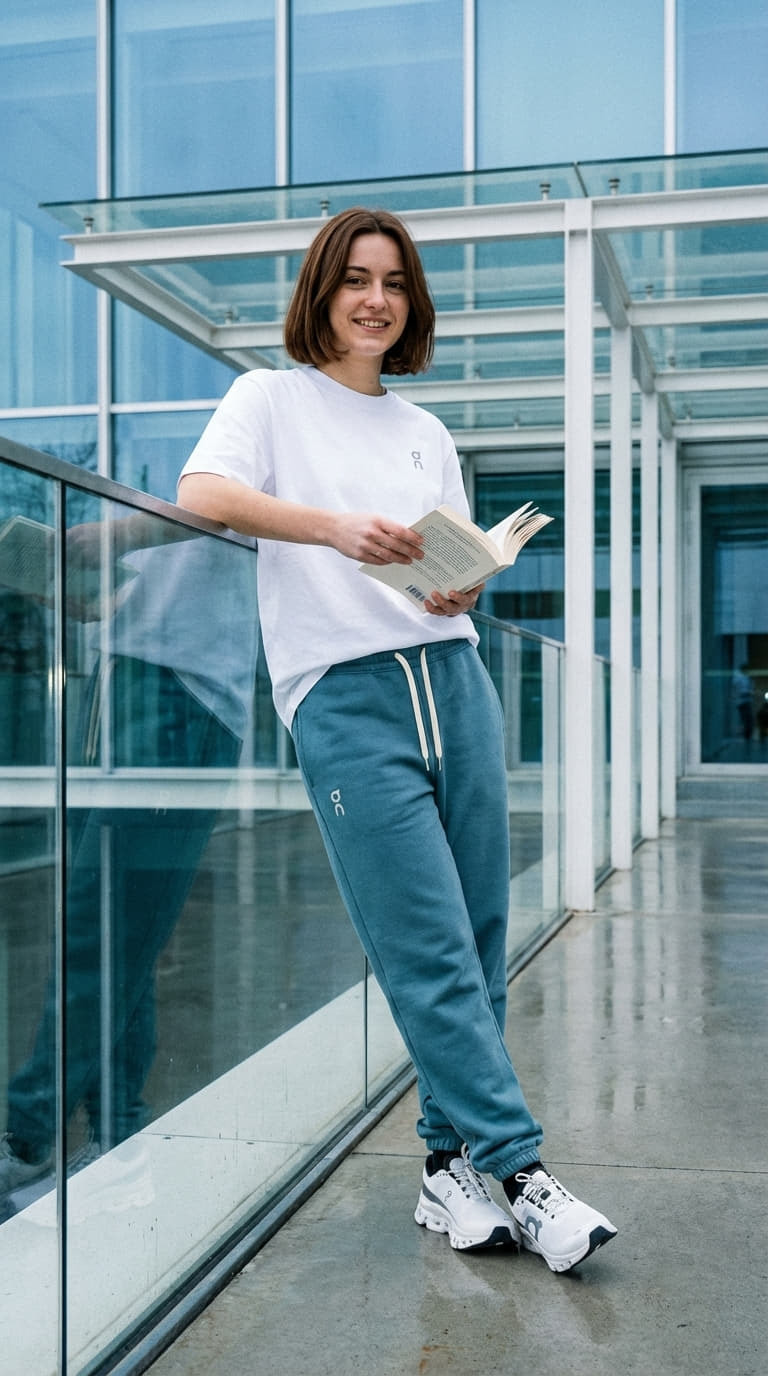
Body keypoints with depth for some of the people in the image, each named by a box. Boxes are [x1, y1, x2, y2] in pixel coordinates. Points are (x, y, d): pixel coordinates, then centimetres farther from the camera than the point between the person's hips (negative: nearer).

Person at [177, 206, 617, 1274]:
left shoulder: (428, 434, 22)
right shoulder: (272, 397, 9)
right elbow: (201, 493, -10)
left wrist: (464, 583, -4)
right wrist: (335, 526, -23)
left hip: (454, 680, 5)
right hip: (345, 697, -5)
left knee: (475, 946, 4)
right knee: (430, 954, -7)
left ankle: (451, 1164, 15)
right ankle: (520, 1168, 1)